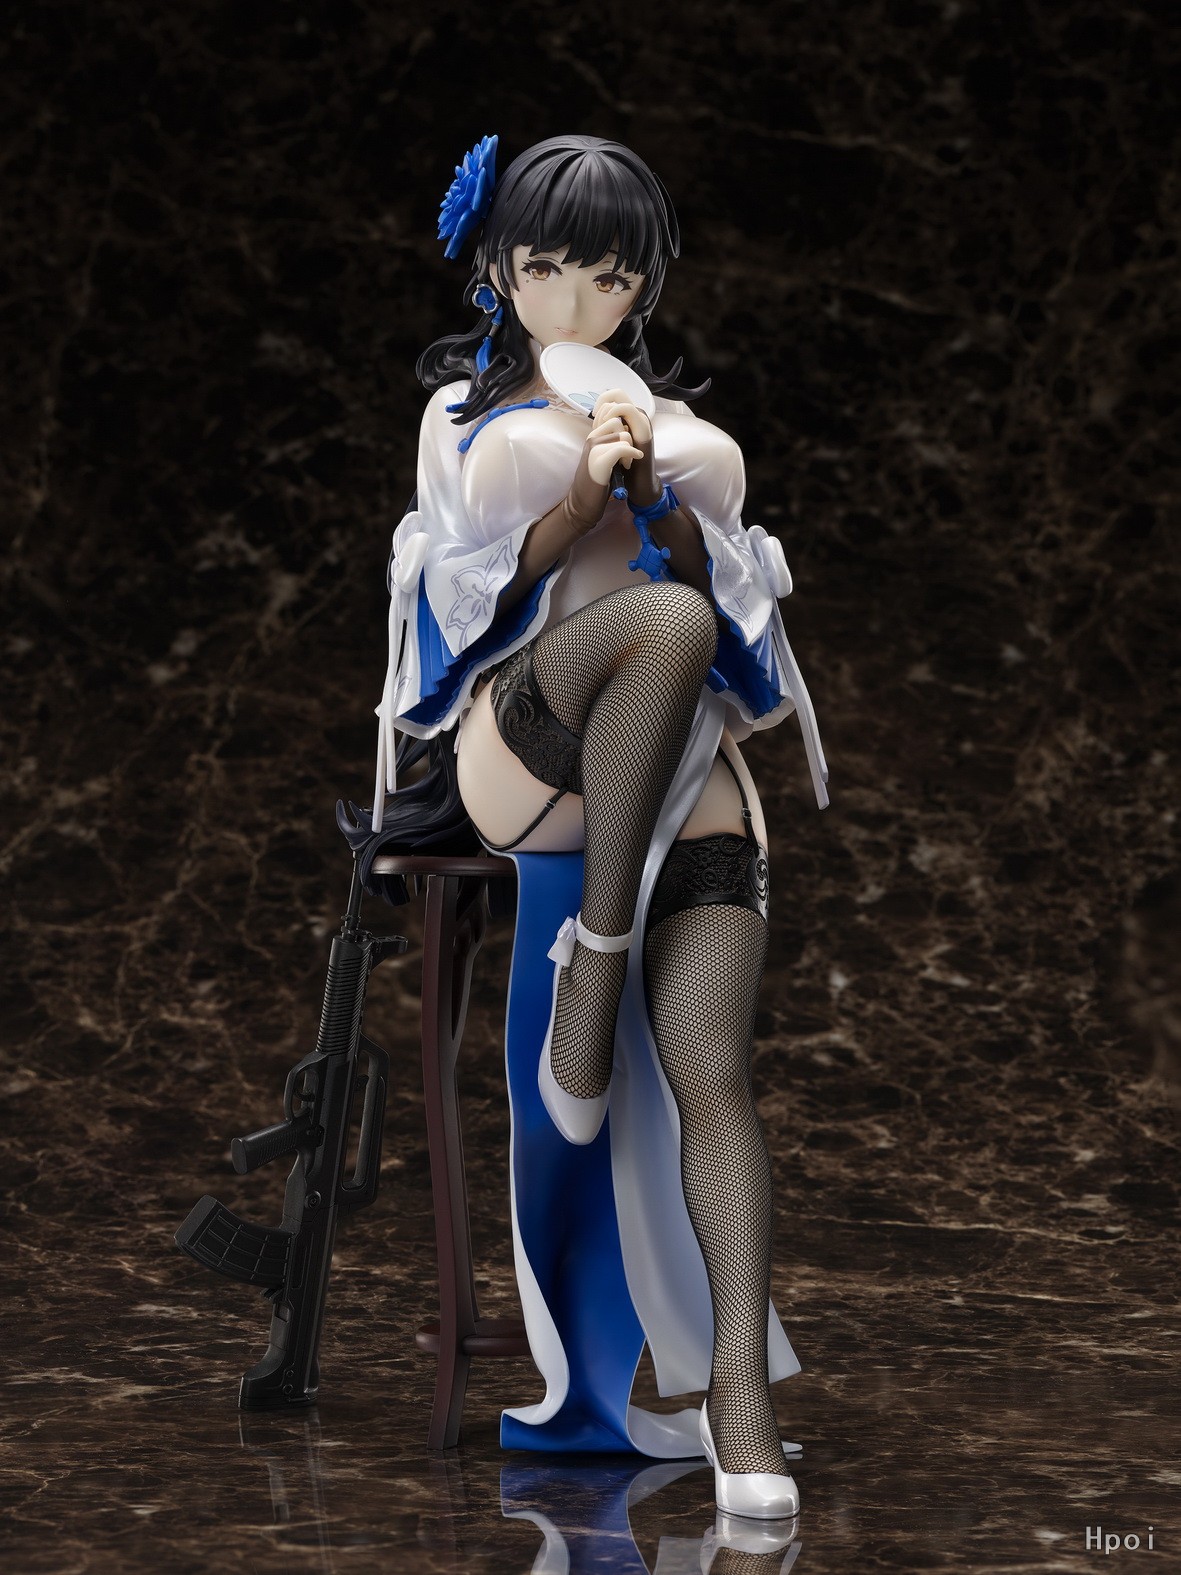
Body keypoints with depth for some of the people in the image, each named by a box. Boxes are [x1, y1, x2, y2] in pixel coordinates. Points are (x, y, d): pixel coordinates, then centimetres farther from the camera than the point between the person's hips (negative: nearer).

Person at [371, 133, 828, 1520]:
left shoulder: (680, 426, 23)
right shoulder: (466, 413, 16)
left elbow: (730, 596, 15)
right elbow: (471, 595, 6)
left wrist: (656, 499, -3)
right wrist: (579, 500, -11)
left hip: (687, 770, 3)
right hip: (523, 752, -3)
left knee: (709, 1074, -16)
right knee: (659, 624, -37)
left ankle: (738, 1391, -19)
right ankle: (594, 955, -28)